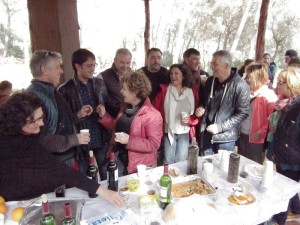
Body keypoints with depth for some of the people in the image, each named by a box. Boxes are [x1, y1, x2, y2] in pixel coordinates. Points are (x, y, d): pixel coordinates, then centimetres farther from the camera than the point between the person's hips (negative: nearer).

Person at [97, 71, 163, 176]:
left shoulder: (152, 115, -22)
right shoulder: (126, 107, 3)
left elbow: (154, 144, -23)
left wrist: (130, 141, -29)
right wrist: (104, 116, 3)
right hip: (119, 158, 7)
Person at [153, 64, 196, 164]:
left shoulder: (192, 92, 2)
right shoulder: (164, 91, -2)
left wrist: (190, 119, -15)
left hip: (184, 133, 1)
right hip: (168, 132, -1)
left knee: (181, 162, 11)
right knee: (168, 161, 7)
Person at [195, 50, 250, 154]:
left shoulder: (240, 86, -16)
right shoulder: (210, 81, 3)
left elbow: (243, 113, -16)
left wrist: (220, 127, -21)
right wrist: (201, 108, -4)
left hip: (225, 138, -5)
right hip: (206, 134, 5)